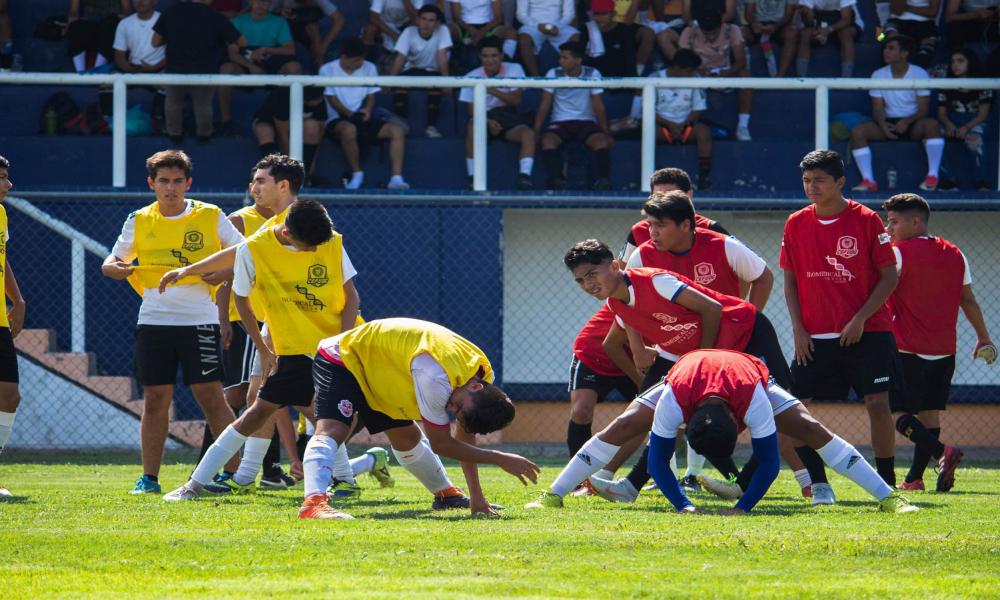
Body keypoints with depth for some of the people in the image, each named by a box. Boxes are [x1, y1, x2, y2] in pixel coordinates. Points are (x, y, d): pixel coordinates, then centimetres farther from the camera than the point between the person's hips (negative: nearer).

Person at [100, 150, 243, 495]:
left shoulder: (210, 217, 1)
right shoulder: (139, 221, 8)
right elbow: (111, 264, 16)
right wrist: (114, 268, -7)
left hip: (199, 320, -2)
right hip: (153, 321, 3)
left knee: (210, 395, -7)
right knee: (155, 399, 3)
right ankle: (149, 477, 8)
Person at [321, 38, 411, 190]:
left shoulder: (369, 68, 12)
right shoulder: (328, 70, -1)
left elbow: (371, 95, 10)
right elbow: (331, 99, -5)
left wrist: (368, 110, -12)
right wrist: (351, 115, -16)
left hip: (365, 119, 4)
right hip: (338, 119, -4)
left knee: (397, 129, -19)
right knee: (349, 129, -41)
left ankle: (396, 178, -25)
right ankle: (357, 174, -22)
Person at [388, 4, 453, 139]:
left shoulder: (442, 31, -14)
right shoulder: (409, 32, -13)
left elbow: (442, 56, -21)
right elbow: (400, 57, -19)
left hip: (433, 72, -1)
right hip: (412, 70, 1)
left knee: (435, 85, -33)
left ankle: (431, 126, -21)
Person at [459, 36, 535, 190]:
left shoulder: (514, 70, -1)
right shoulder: (472, 77, 0)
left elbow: (516, 99, -10)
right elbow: (472, 109, -3)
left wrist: (494, 91, -26)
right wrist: (487, 122, -22)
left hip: (509, 119, 1)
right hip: (485, 117, -1)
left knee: (528, 134, -30)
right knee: (472, 127, -35)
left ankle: (524, 176, -34)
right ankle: (473, 178, -31)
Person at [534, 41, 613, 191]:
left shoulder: (592, 75, -1)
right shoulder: (553, 74, 0)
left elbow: (598, 106, 0)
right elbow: (544, 105, 0)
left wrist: (606, 133, -7)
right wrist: (535, 132, -8)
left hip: (586, 122, 0)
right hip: (560, 122, 0)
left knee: (602, 142, -32)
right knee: (548, 140, -33)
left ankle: (603, 180, -36)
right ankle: (557, 180, -40)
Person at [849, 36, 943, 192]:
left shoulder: (919, 74, -3)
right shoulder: (878, 75, 6)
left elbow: (923, 108, -8)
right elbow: (878, 107, 3)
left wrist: (907, 121, -26)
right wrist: (882, 125, -19)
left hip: (913, 124, -3)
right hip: (888, 124, 3)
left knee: (932, 125, -36)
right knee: (857, 131, -23)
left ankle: (932, 176, -33)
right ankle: (868, 180, -28)